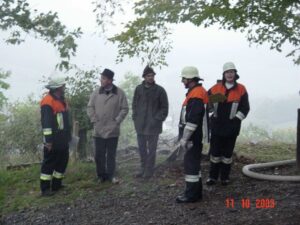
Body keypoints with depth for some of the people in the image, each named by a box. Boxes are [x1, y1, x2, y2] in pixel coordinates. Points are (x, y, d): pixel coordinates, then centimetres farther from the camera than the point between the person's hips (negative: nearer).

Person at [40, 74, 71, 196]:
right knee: (49, 163, -2)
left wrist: (68, 135, 22)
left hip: (63, 140, 9)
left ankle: (56, 184, 26)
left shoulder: (61, 100, 13)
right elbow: (46, 123, -21)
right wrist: (48, 140, -23)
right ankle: (45, 188, 7)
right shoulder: (48, 101, -17)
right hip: (53, 141, -9)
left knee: (63, 161, 15)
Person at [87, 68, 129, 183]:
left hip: (113, 130, -1)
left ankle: (110, 175, 18)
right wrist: (94, 120, -3)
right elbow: (90, 107, 5)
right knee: (99, 154, 6)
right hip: (98, 130, 2)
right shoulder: (96, 92, 1)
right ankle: (101, 175, 19)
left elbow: (124, 109, -1)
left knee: (111, 154, 8)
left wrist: (117, 121, -8)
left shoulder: (119, 93, -4)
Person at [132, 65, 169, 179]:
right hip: (140, 125, 4)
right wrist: (135, 117, 4)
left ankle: (149, 170, 16)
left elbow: (164, 108, -2)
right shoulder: (138, 88, 3)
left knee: (151, 149, 4)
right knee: (141, 148, 13)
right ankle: (143, 169, 27)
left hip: (153, 126, -4)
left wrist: (157, 119, -9)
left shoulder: (160, 90, -6)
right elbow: (134, 104, 13)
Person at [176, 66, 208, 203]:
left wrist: (184, 138, -21)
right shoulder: (195, 92, 16)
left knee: (190, 163, -6)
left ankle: (191, 194, 1)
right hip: (194, 136, 11)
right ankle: (196, 191, 24)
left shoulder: (196, 95, -18)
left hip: (193, 137, -11)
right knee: (193, 163, 15)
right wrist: (183, 136, 23)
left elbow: (192, 120, -24)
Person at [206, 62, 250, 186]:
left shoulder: (241, 89, -1)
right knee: (215, 152, 7)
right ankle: (213, 176, 18)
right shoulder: (216, 88, 3)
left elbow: (245, 108, -1)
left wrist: (235, 120, -8)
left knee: (227, 153, 8)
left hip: (231, 127, -1)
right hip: (217, 126, 2)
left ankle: (225, 177, 19)